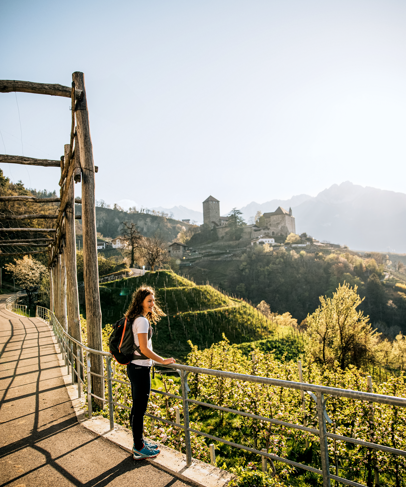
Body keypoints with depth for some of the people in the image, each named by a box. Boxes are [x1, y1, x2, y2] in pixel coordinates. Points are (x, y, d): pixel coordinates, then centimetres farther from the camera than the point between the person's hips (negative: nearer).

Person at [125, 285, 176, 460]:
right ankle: (139, 448, 17)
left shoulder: (136, 319, 10)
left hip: (135, 367, 10)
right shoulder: (142, 321, -20)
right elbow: (144, 349, -23)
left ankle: (139, 441, 33)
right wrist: (163, 361, -16)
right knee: (139, 409, 3)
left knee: (137, 407, 19)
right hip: (140, 369, -10)